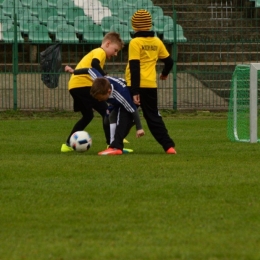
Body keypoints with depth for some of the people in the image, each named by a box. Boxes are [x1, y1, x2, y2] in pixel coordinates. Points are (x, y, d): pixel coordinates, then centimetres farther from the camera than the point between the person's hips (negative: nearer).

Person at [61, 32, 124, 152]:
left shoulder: (94, 52, 29)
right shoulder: (100, 52, -3)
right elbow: (94, 64, -23)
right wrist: (106, 78, -27)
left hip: (74, 86, 10)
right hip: (83, 84, -10)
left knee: (87, 116, 20)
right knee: (105, 111, -10)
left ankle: (68, 145, 20)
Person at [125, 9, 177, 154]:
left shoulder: (135, 43, -9)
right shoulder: (157, 42, 7)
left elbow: (134, 68, -15)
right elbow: (169, 61, 14)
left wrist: (134, 91, -17)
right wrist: (165, 74, 36)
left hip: (137, 85, -4)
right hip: (151, 86, 4)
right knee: (154, 117, 13)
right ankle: (169, 146, 5)